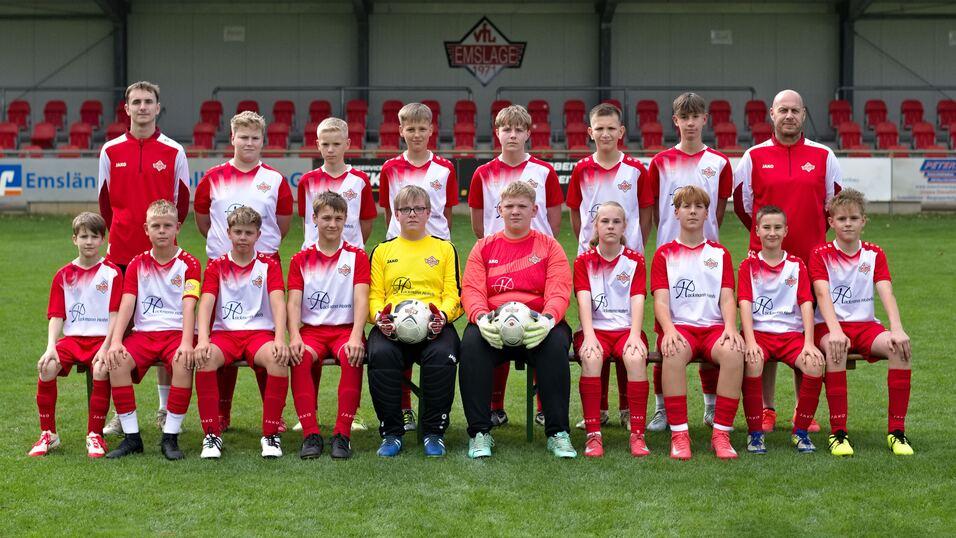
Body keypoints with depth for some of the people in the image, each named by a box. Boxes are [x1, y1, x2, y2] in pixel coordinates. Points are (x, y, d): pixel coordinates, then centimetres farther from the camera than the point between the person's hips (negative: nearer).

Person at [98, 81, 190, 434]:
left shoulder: (173, 152, 3)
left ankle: (166, 409, 11)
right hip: (121, 252, 1)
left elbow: (182, 203, 8)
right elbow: (106, 201, 13)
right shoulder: (111, 151, 7)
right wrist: (119, 234, 10)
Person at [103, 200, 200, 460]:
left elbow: (189, 306, -8)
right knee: (117, 362, -27)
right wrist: (116, 341, -14)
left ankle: (170, 437, -23)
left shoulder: (188, 264, 4)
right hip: (143, 332, 2)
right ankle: (131, 436, -16)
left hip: (176, 332, -2)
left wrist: (186, 343, -24)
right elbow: (126, 304, 2)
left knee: (183, 363, -35)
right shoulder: (138, 264, 12)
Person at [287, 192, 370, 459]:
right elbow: (294, 302, 2)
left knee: (352, 357, -35)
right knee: (300, 358, -32)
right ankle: (311, 434, -28)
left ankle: (342, 434, -29)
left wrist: (355, 337, -21)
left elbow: (361, 299, -4)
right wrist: (294, 337, -18)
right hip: (311, 328, 1)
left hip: (345, 328, -1)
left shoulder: (357, 256, 8)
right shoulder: (301, 259, 12)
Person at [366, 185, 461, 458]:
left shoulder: (445, 249, 20)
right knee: (381, 354, -34)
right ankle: (391, 433, -20)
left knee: (442, 354, -35)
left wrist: (443, 315, -12)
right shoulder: (382, 251, 22)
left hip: (433, 325, -1)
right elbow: (374, 295, 15)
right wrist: (380, 316, -9)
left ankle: (434, 432, -19)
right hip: (392, 325, 1)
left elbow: (453, 294, 11)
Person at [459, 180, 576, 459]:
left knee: (556, 344, -35)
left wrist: (548, 319, -24)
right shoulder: (484, 248, 17)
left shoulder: (549, 246, 13)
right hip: (493, 326, 1)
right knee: (471, 343, -33)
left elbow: (559, 291, -1)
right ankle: (479, 433, -26)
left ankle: (558, 433, -27)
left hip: (537, 325, -1)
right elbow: (471, 290, 5)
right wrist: (481, 318, -19)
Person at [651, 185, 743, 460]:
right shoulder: (665, 253, 14)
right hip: (678, 326, -1)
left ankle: (721, 434, -27)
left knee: (733, 351, -34)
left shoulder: (720, 253, 19)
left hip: (713, 326, 2)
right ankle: (679, 434, -33)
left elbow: (727, 298, 8)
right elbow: (661, 300, 2)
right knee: (675, 352, -39)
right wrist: (669, 329, -19)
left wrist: (730, 328, -13)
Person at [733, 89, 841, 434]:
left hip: (810, 258, 1)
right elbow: (741, 204, 12)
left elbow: (834, 204, 16)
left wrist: (815, 236, 14)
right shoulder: (754, 156, 4)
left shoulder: (823, 156, 7)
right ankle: (766, 411, 10)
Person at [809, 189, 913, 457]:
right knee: (836, 349, -38)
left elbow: (886, 294, -5)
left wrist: (897, 329, -23)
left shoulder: (875, 254, 10)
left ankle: (896, 431, -21)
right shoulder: (821, 255, 2)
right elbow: (823, 295, -14)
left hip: (865, 325, 3)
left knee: (901, 348, -28)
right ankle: (838, 432, -31)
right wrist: (835, 331, -33)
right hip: (829, 326, -3)